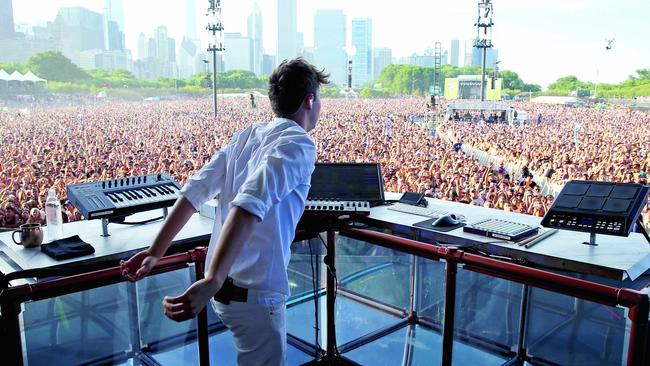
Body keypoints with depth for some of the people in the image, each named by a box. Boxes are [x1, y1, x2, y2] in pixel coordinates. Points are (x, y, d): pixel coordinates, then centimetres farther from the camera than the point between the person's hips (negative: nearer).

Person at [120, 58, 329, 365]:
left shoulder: (247, 135, 7)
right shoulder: (299, 145, -14)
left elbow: (195, 190, 2)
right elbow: (251, 205, -30)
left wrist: (155, 252, 5)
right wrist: (212, 281, -37)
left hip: (226, 287, 8)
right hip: (255, 294, -8)